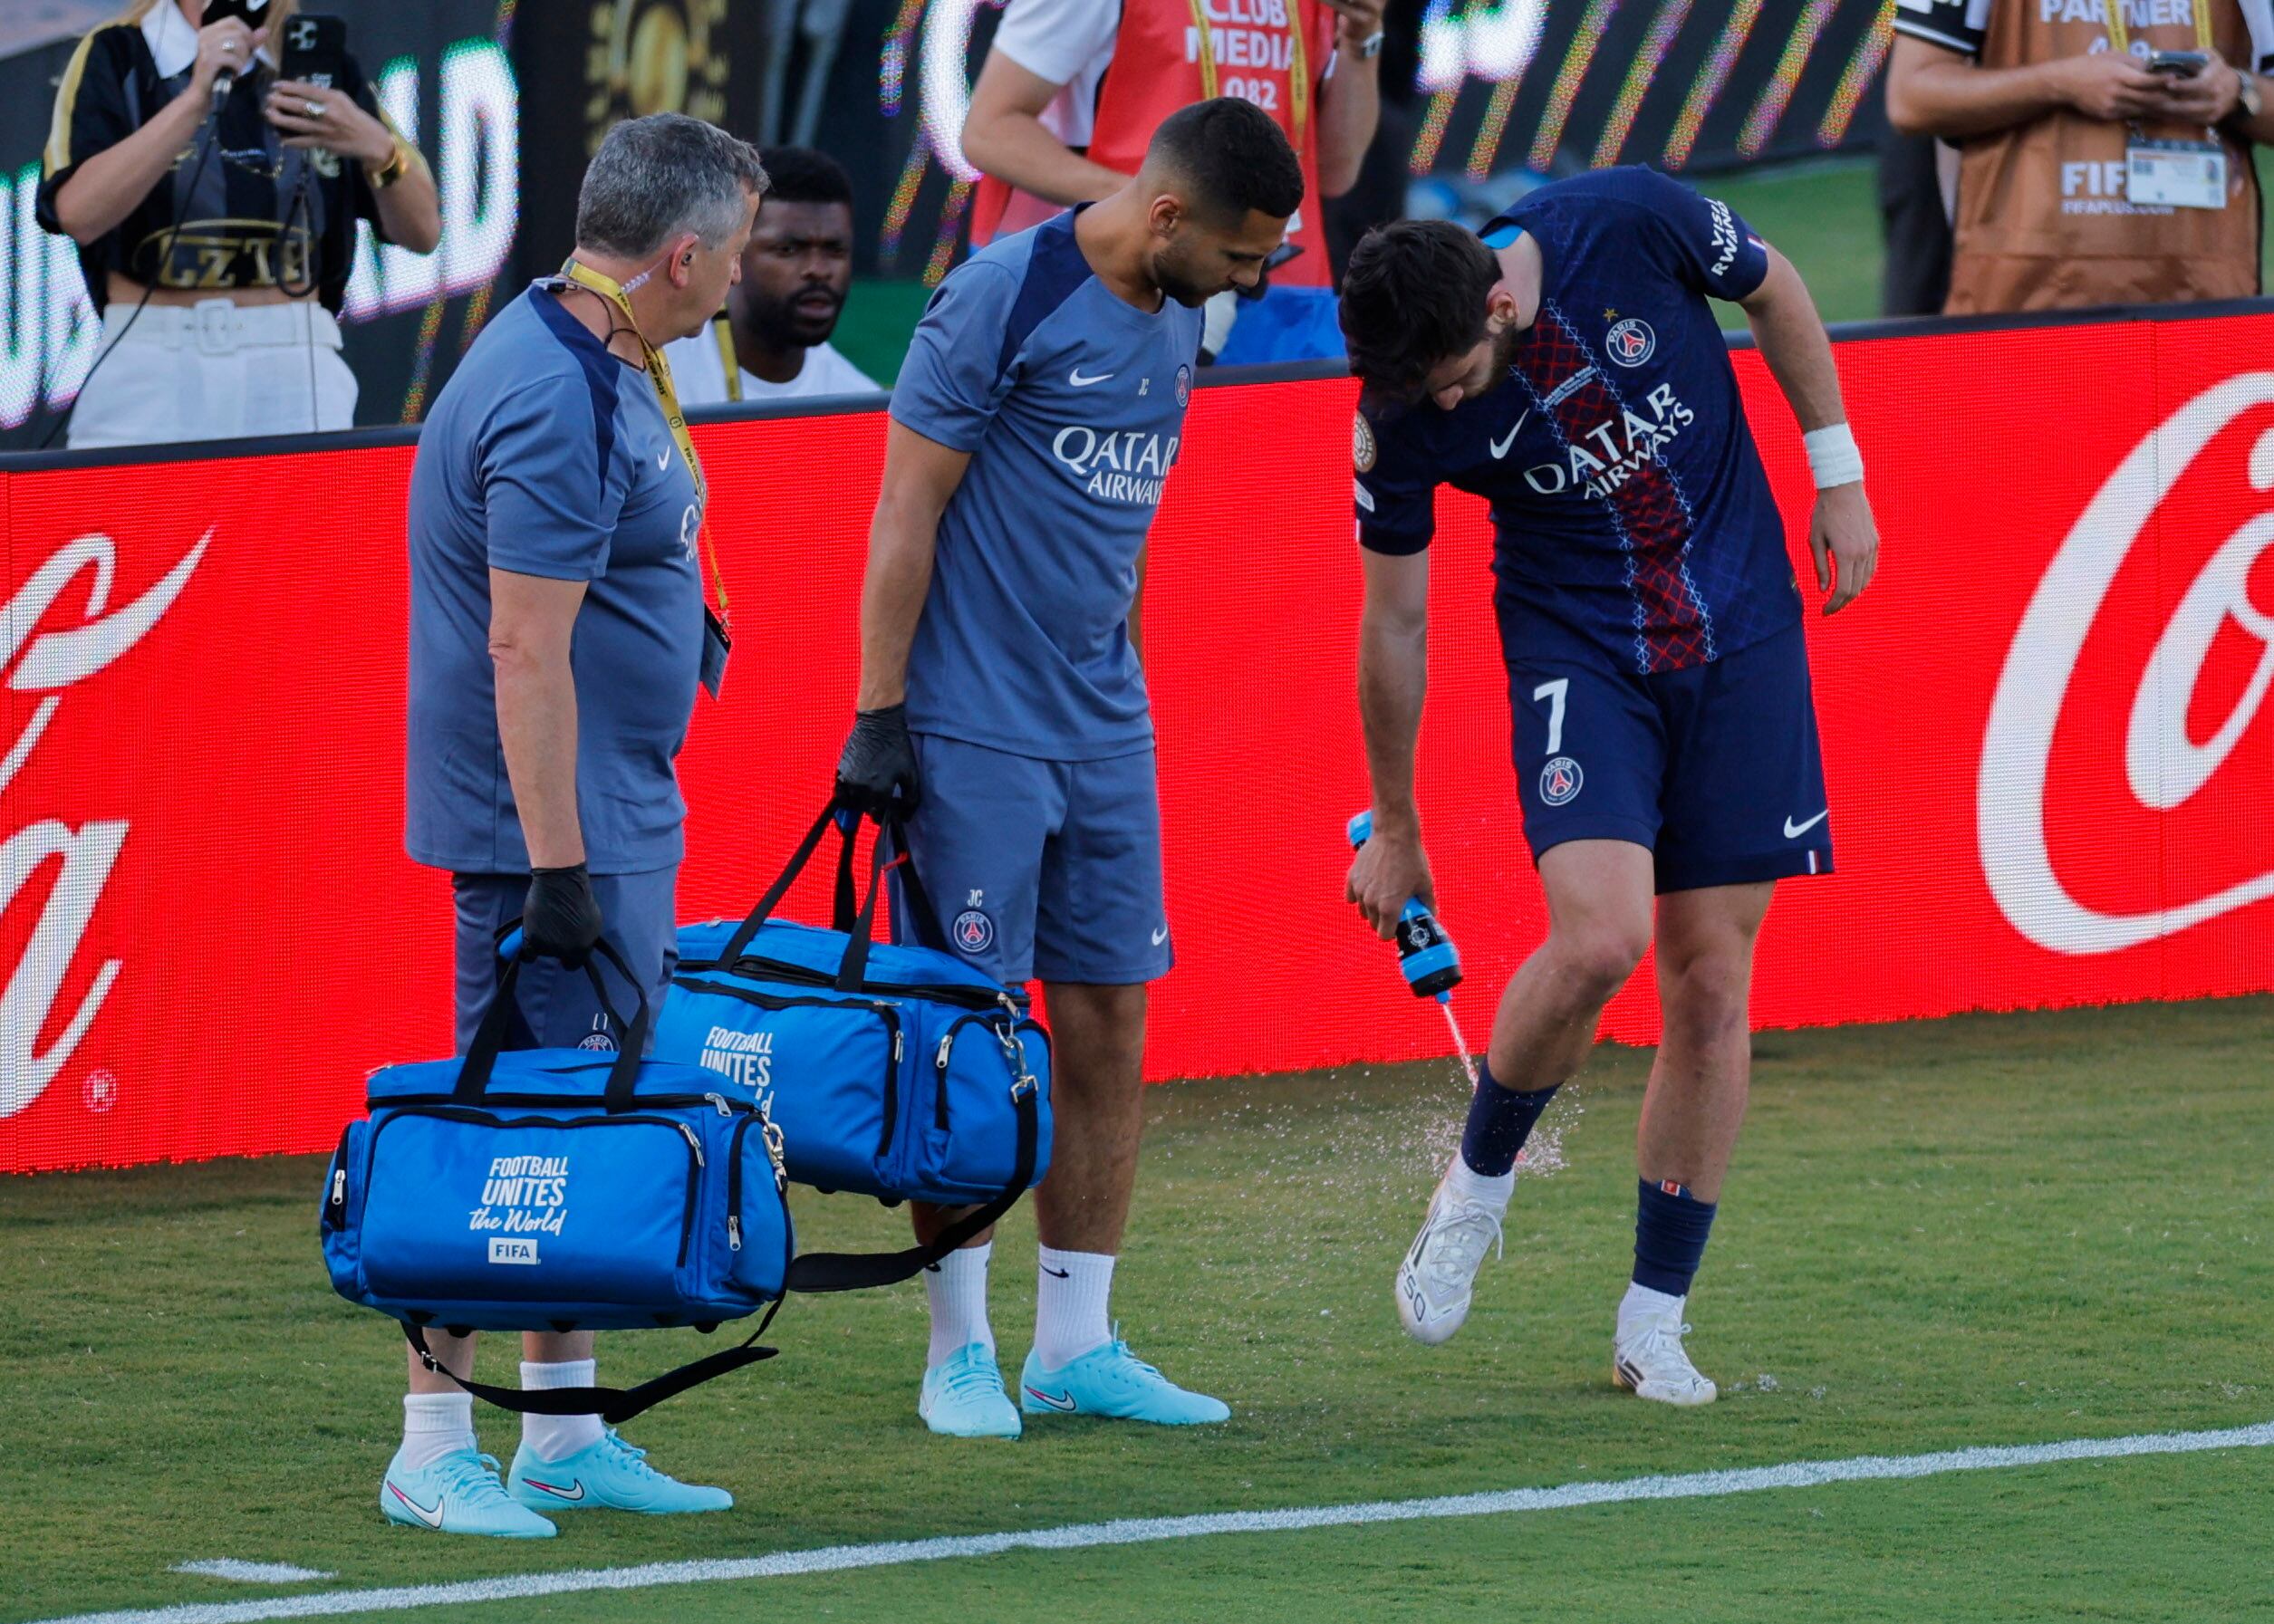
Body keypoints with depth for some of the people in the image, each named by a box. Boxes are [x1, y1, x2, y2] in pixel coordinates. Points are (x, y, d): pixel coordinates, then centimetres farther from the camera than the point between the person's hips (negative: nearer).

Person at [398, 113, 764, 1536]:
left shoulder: (604, 364, 10)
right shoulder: (554, 405, -22)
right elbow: (525, 655, -25)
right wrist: (558, 871, -26)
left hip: (621, 815, 10)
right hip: (552, 827, -10)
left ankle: (568, 1439, 18)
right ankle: (433, 1450, -5)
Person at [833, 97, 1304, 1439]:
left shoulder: (1175, 321, 10)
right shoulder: (1004, 296, -13)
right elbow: (909, 507, -11)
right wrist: (879, 714, -13)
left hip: (1105, 728, 7)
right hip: (973, 731, -7)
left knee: (1111, 1029, 6)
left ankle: (1077, 1345, 12)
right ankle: (960, 1353, 5)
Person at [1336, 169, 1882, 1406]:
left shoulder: (1631, 226, -20)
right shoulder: (1401, 411, -17)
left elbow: (1774, 293, 3)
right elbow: (1394, 623, -3)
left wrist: (1838, 474, 5)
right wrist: (1394, 831, 5)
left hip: (1742, 637, 1)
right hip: (1577, 653, -1)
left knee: (1710, 980, 0)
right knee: (1598, 942, -23)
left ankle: (1654, 1322, 8)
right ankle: (1478, 1185, 4)